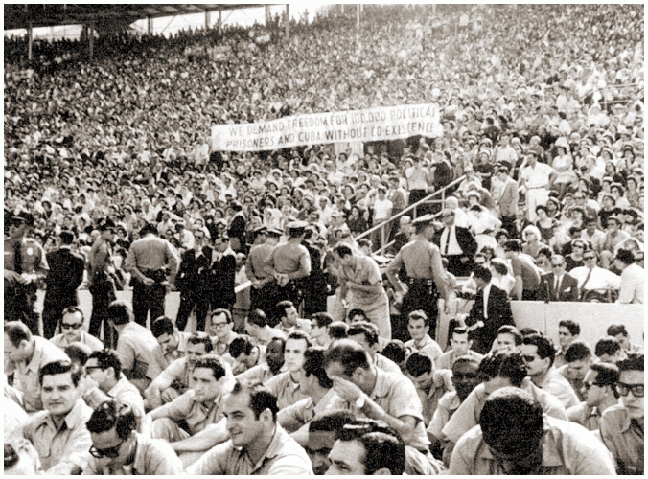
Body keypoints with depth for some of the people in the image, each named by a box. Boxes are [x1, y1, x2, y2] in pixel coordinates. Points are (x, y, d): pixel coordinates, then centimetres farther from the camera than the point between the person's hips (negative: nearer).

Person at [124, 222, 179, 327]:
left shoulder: (135, 244, 7)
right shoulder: (164, 243, 6)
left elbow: (129, 265, -5)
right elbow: (173, 261, -7)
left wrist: (142, 278, -10)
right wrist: (170, 280, -5)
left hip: (140, 283, 0)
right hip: (159, 281, 0)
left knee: (139, 315, 7)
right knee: (158, 313, 2)